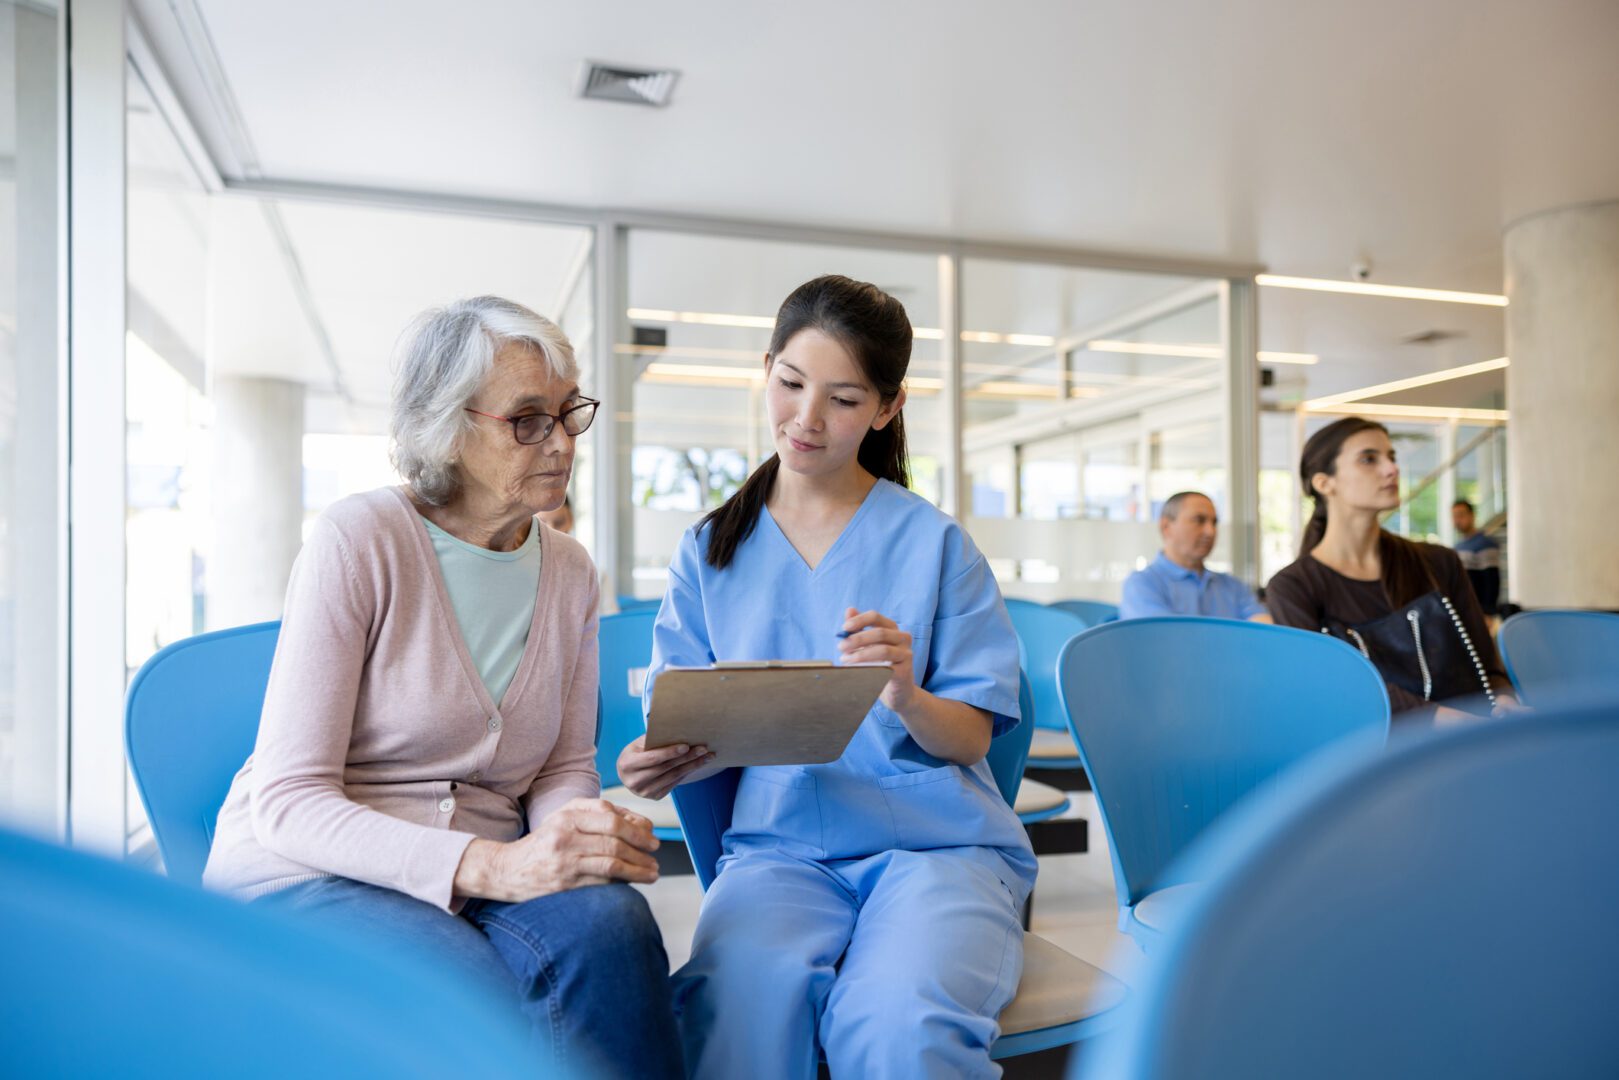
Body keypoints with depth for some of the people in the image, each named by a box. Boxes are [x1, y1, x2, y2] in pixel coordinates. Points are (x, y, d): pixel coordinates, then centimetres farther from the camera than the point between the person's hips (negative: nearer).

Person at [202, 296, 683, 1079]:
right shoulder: (358, 538, -11)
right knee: (484, 1005, -34)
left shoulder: (570, 573, 7)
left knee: (608, 921, -29)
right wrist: (491, 866, -28)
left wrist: (586, 832, -16)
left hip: (481, 880, 4)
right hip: (304, 875, -4)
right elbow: (288, 801, -15)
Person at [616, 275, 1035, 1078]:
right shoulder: (709, 552, 11)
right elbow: (688, 730, 10)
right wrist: (660, 764, -14)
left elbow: (971, 739, 2)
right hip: (780, 842, 1)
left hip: (935, 839, 0)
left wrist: (908, 698, -20)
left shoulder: (933, 543, 5)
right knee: (743, 988, -33)